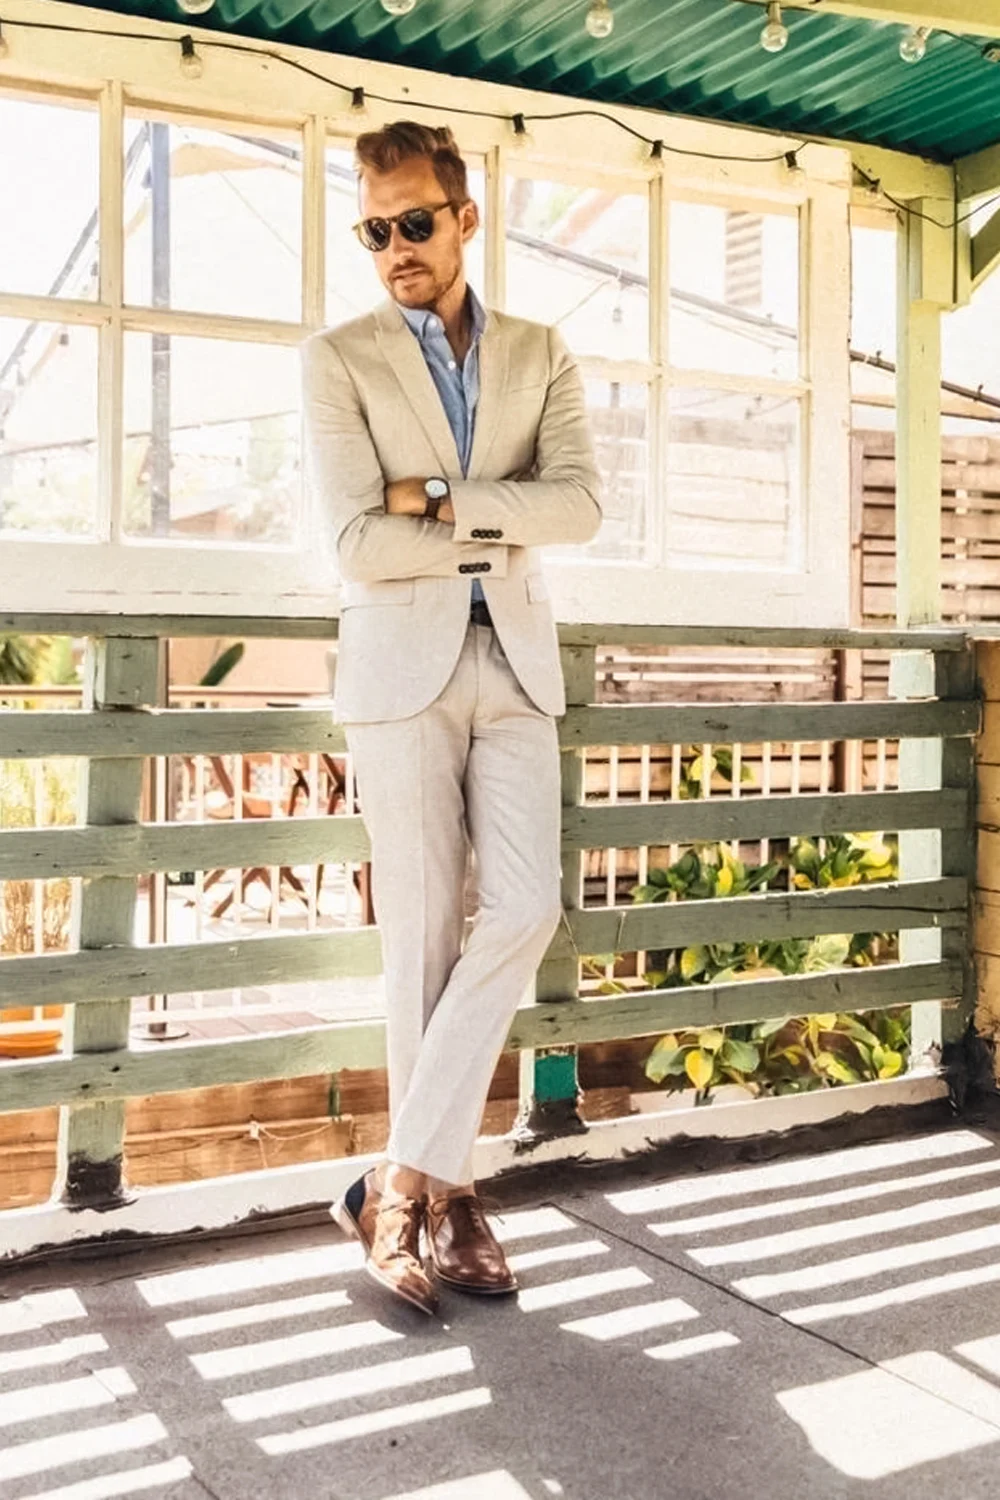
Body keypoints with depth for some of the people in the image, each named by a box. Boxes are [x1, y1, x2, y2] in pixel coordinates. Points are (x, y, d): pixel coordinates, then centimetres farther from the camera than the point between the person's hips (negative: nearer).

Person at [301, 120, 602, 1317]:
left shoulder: (539, 355, 13)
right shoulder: (338, 360, 4)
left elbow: (580, 503, -4)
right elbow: (358, 543, -9)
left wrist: (444, 499, -12)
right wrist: (506, 526, -3)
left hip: (514, 661, 3)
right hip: (400, 667, -3)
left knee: (523, 909, -10)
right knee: (422, 937, -2)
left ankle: (403, 1178, 0)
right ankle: (446, 1192, 12)